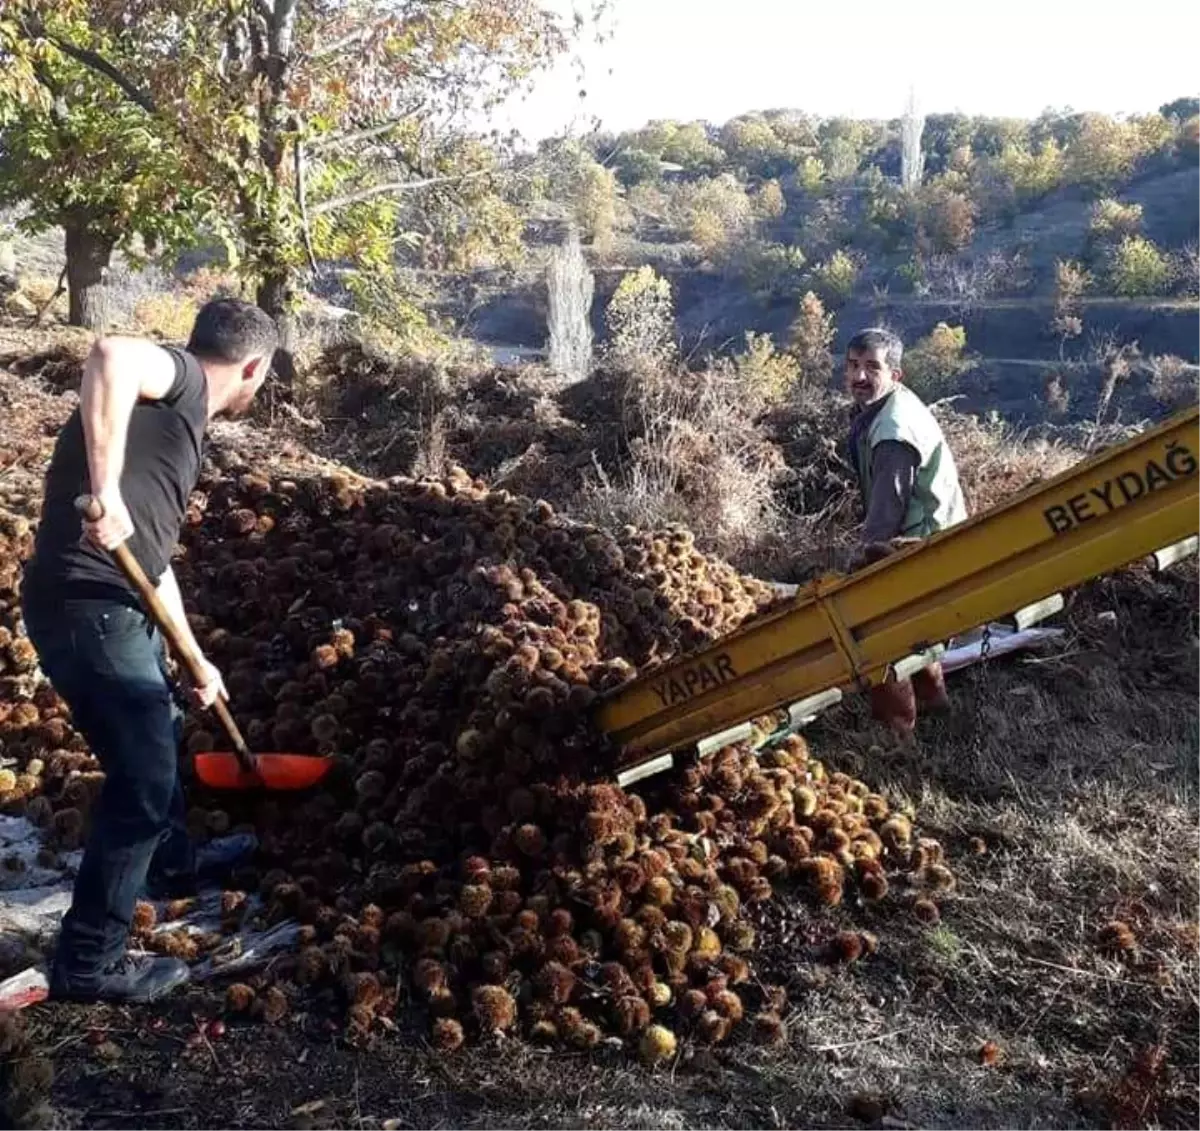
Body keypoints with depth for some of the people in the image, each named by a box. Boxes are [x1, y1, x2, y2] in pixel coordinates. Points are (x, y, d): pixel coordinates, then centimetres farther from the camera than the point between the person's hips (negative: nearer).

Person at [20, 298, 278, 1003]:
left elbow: (154, 558, 27)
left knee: (160, 740, 29)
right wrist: (105, 489, -33)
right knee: (144, 782, -1)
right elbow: (112, 355, -33)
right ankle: (89, 962, 12)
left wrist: (196, 660, 32)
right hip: (87, 609, -10)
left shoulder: (178, 422, 21)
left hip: (117, 608, 10)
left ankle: (175, 865, 53)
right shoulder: (178, 380, -6)